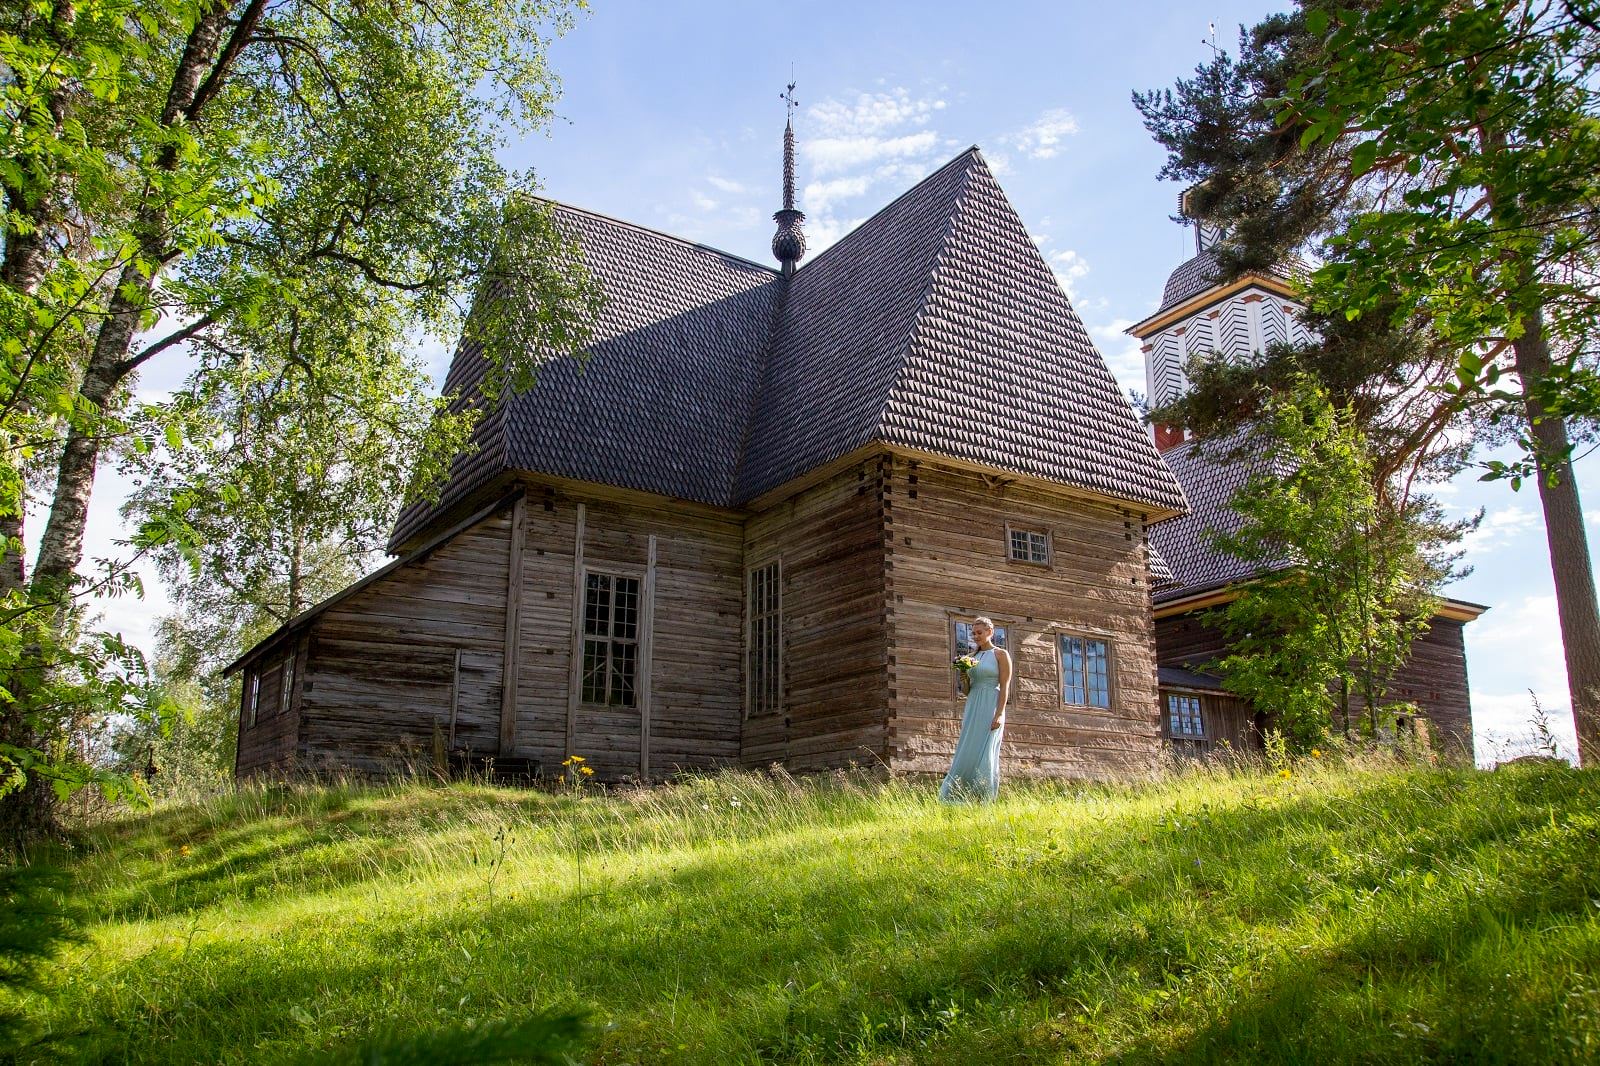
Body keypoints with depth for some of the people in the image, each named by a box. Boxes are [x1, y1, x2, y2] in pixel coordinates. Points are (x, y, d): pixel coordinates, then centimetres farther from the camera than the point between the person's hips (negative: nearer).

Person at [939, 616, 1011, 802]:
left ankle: (986, 801, -7)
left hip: (991, 708, -6)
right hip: (972, 708, 6)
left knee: (984, 754, -9)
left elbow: (1005, 686, -7)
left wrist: (1000, 714, -17)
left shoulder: (1001, 654, 1)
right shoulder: (973, 658, 17)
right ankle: (955, 798, 0)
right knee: (966, 754, 1)